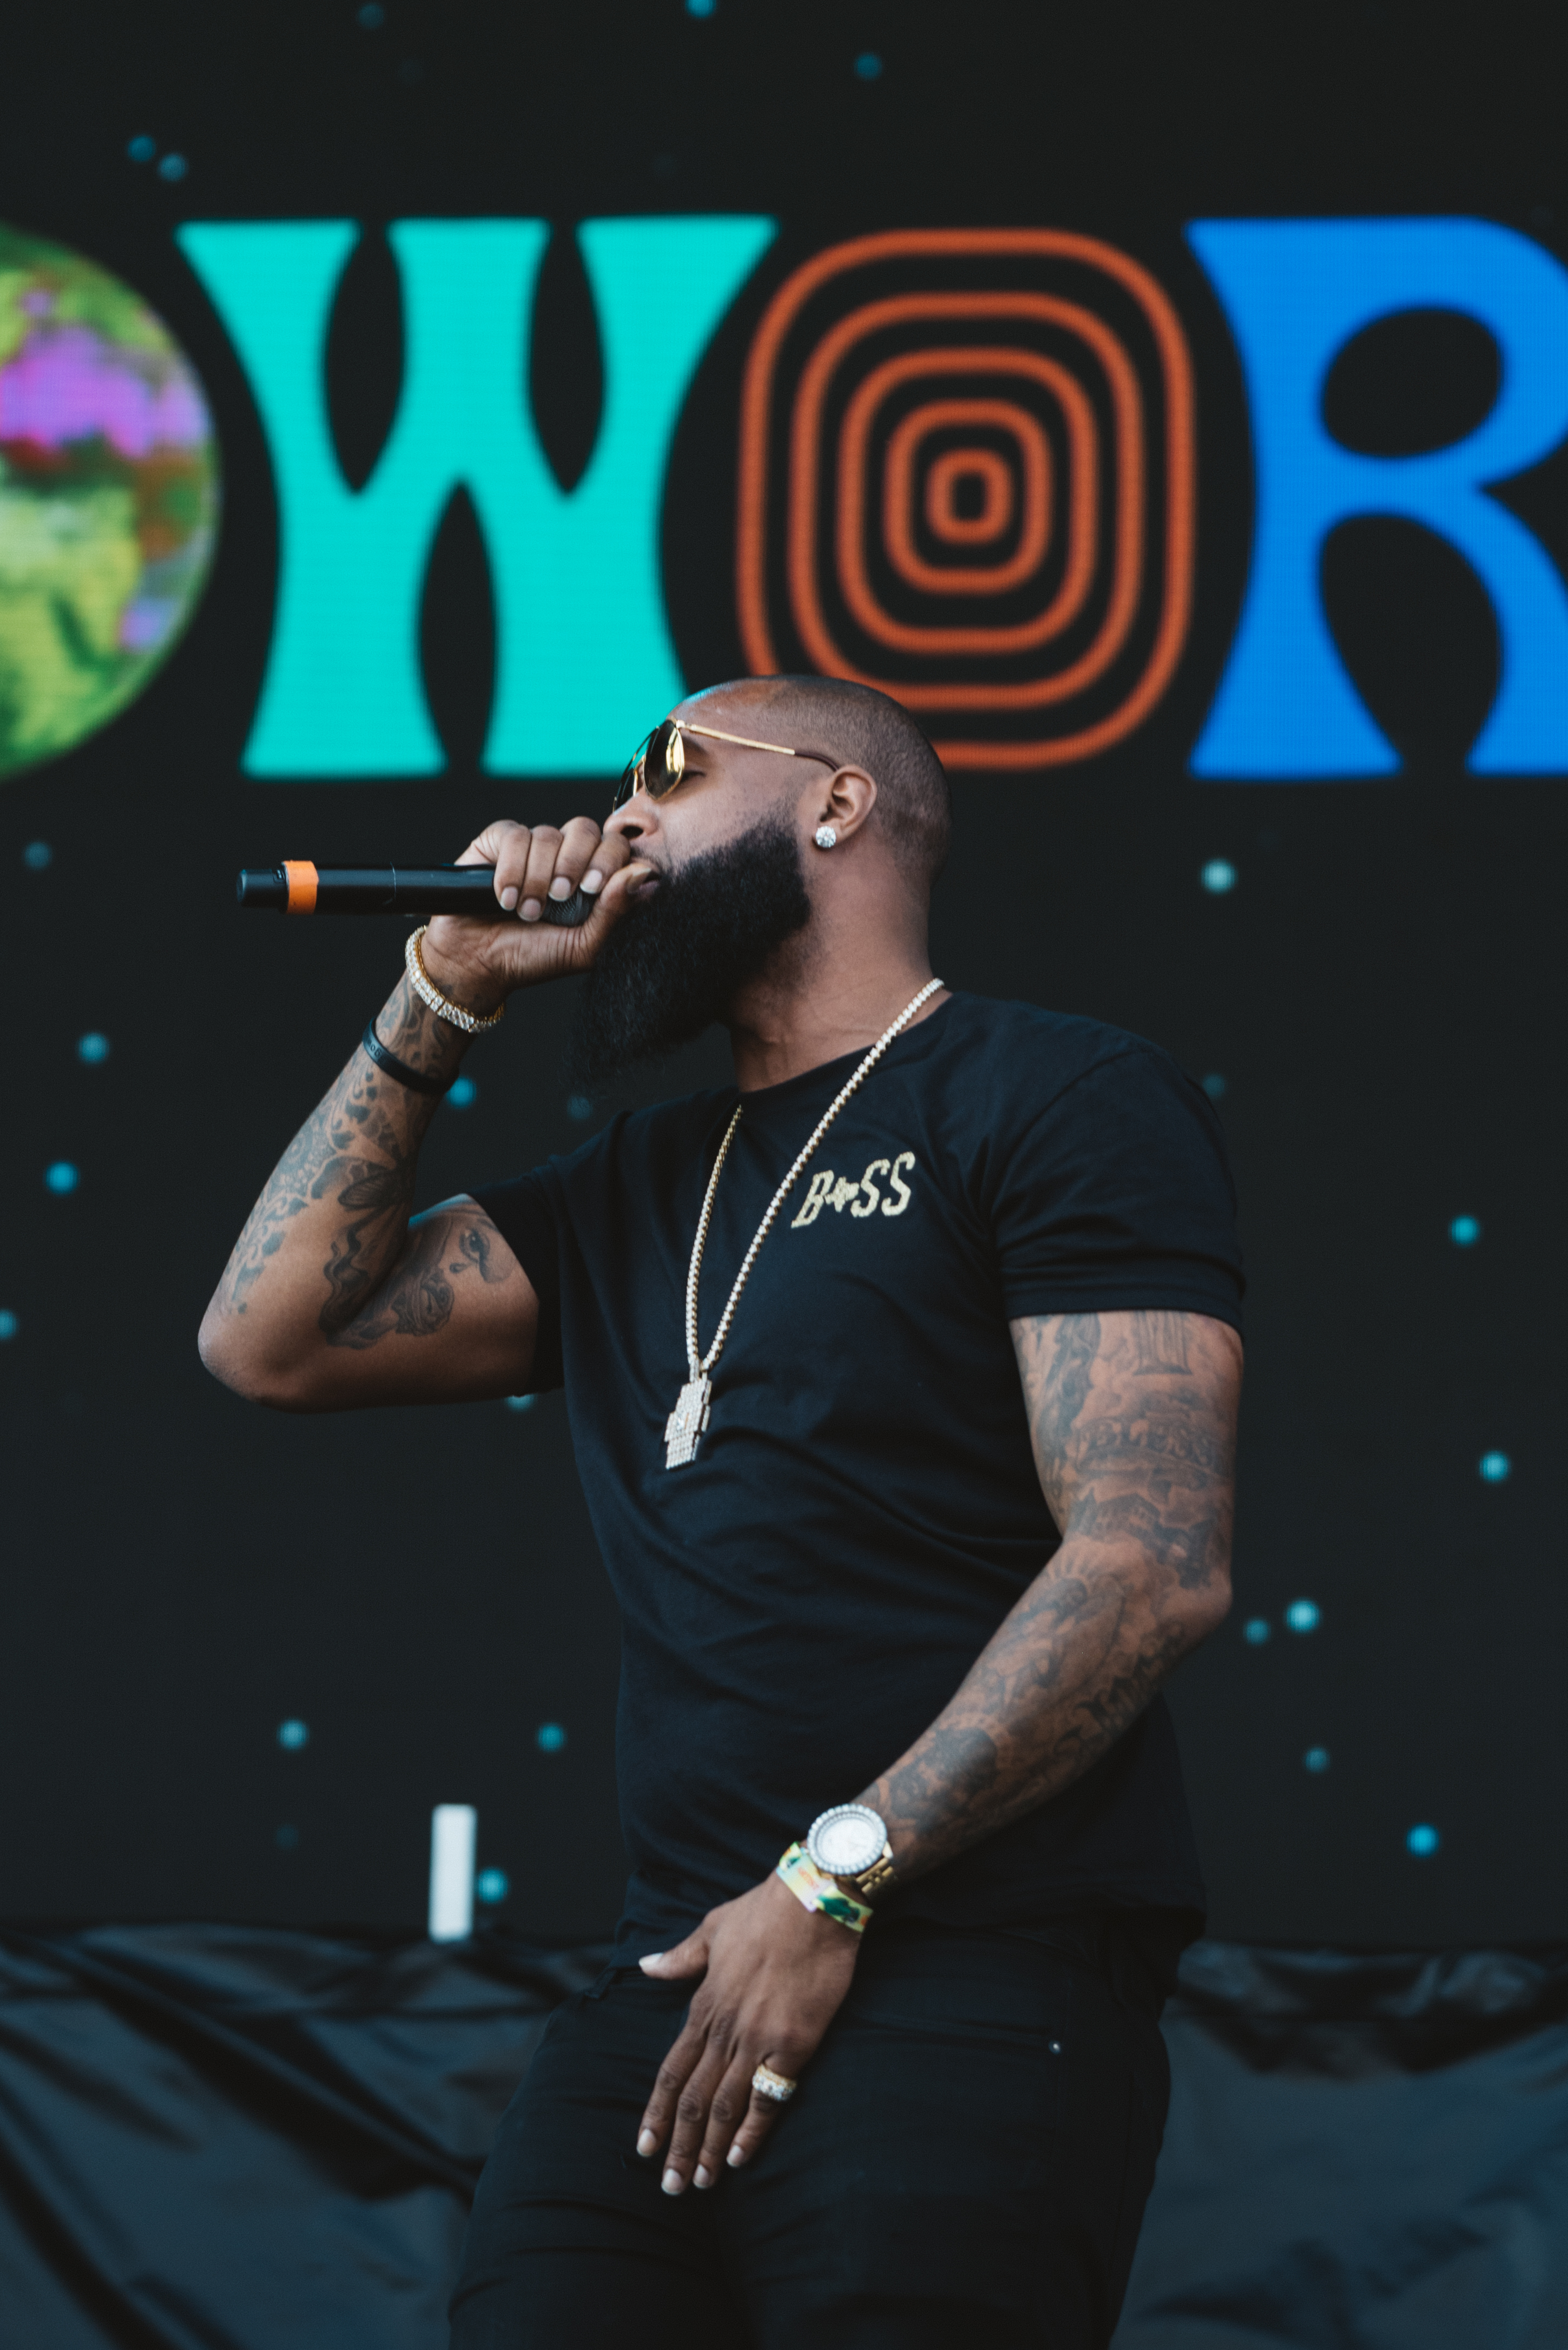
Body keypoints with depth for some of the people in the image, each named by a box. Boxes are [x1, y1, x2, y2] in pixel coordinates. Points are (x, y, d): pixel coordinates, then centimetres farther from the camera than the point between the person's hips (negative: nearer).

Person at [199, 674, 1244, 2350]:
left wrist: (837, 1882, -15)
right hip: (679, 1985, 6)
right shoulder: (638, 1190, 24)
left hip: (972, 1993, -6)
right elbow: (273, 1338, 18)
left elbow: (1154, 1566, -11)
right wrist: (443, 999, 15)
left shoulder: (1056, 1099, -1)